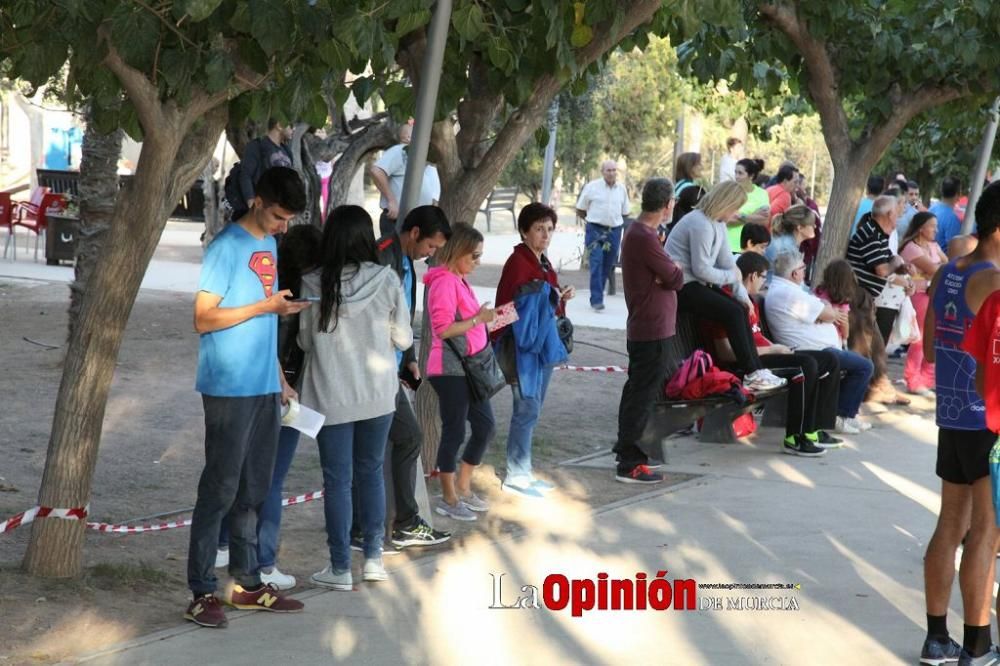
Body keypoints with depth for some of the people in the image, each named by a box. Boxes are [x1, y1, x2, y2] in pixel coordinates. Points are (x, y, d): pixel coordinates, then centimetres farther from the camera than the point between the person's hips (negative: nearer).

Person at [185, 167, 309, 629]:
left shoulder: (268, 246, 13)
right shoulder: (227, 247, -11)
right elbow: (204, 319, -16)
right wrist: (265, 307, -19)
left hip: (264, 388, 8)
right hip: (229, 389, -8)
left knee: (253, 490, 12)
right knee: (219, 489, -5)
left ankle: (247, 583, 19)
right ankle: (202, 593, -1)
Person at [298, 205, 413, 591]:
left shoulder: (314, 284, -11)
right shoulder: (386, 280, -9)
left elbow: (305, 341, 0)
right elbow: (403, 339, -2)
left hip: (331, 396, -2)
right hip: (378, 395, 2)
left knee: (337, 479, 6)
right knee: (371, 472, 17)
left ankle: (340, 567, 10)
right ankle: (373, 558, 21)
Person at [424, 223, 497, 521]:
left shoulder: (459, 280, 15)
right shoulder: (443, 281, -15)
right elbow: (443, 329, -21)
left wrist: (487, 317, 12)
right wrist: (479, 319, -18)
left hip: (469, 367, 10)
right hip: (450, 369, -10)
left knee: (485, 426, 13)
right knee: (454, 431, -1)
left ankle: (463, 488, 25)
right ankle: (448, 499, 10)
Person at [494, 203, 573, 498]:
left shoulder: (544, 264, 14)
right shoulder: (518, 263, -14)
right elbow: (508, 306, -18)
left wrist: (561, 299, 4)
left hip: (544, 345, 9)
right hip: (524, 344, -9)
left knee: (532, 409, 13)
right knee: (527, 409, -8)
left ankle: (524, 472, 20)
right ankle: (515, 476, -1)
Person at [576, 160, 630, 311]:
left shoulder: (622, 189, 9)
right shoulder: (591, 187, -1)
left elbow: (625, 212, 20)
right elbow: (580, 210, 7)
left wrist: (613, 220, 12)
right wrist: (594, 219, 9)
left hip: (614, 231, 4)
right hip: (595, 231, -4)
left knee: (607, 266, 7)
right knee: (596, 264, -14)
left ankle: (597, 296, 20)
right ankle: (596, 299, -16)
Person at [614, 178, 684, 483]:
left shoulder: (637, 232, 12)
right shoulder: (645, 238, -22)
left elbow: (668, 275, 11)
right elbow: (676, 279, -17)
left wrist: (669, 272, -10)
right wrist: (675, 271, 3)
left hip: (642, 328, 10)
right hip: (653, 330, -10)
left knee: (636, 390, 17)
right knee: (644, 393, -6)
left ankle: (626, 449, 27)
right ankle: (630, 464, -3)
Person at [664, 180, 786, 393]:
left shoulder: (718, 223, 12)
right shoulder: (701, 224, -21)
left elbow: (727, 260, 10)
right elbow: (701, 269, -23)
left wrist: (741, 294, 1)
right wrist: (731, 276, -9)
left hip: (697, 285, 10)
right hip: (682, 286, -10)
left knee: (739, 309, -1)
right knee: (733, 312, -17)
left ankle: (755, 370, -2)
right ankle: (751, 374, -14)